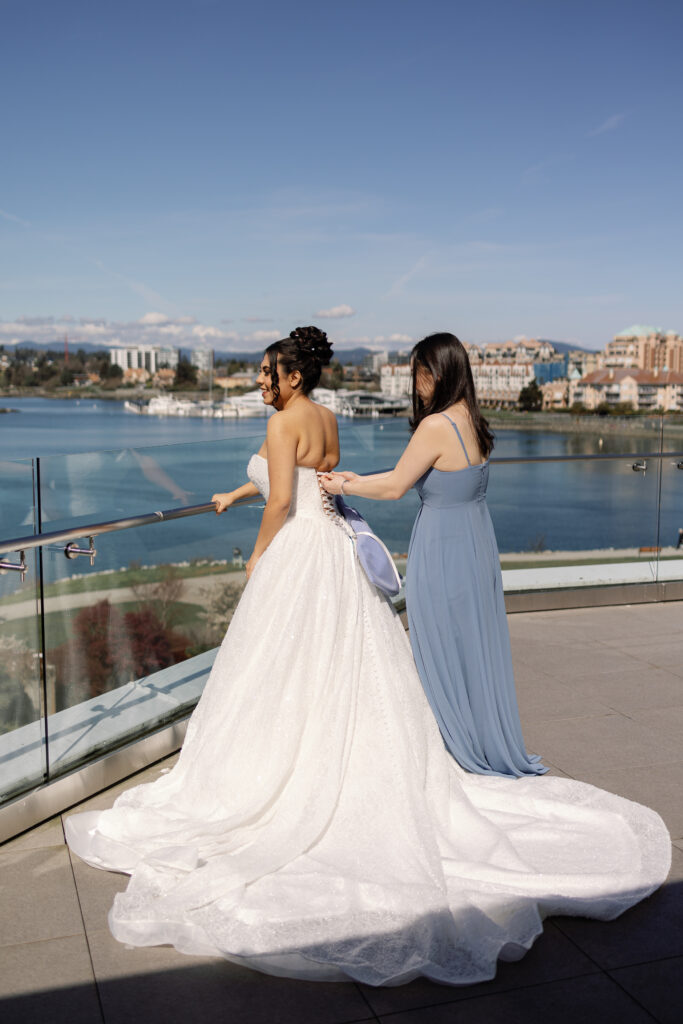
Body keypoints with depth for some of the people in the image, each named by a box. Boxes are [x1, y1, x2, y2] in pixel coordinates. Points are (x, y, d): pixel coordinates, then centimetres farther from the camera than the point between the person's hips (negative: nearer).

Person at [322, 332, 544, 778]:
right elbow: (413, 476, 12)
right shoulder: (473, 421, 6)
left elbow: (395, 486, -14)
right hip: (477, 541, 8)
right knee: (476, 646, 18)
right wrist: (357, 479, 15)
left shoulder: (436, 426, -21)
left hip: (443, 548, -8)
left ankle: (460, 749, 22)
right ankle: (490, 744, 32)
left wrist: (345, 487, 1)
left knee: (444, 652, 7)